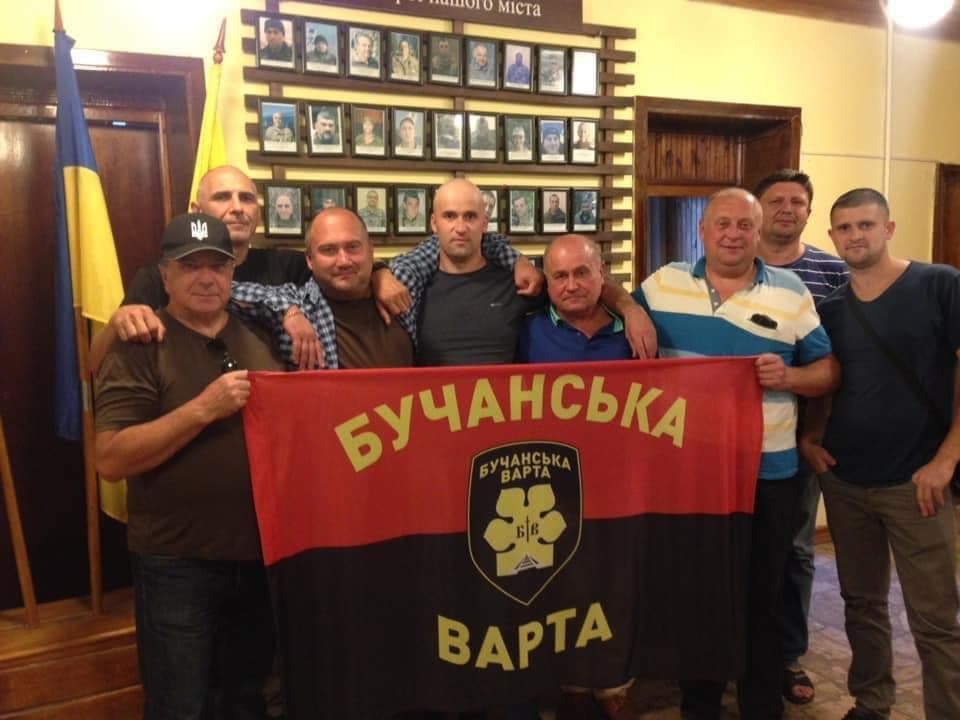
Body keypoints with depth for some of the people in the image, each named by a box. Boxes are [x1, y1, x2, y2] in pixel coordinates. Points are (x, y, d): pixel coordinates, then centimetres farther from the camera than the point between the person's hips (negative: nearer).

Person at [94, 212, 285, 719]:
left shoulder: (260, 337, 6)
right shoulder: (140, 345, -9)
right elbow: (110, 458, -17)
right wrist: (203, 408, -26)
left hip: (260, 554, 5)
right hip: (176, 564, -4)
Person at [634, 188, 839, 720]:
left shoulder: (791, 293, 0)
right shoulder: (662, 284, 3)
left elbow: (829, 370, 3)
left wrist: (788, 377, -17)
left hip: (768, 473, -1)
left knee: (761, 595, 12)